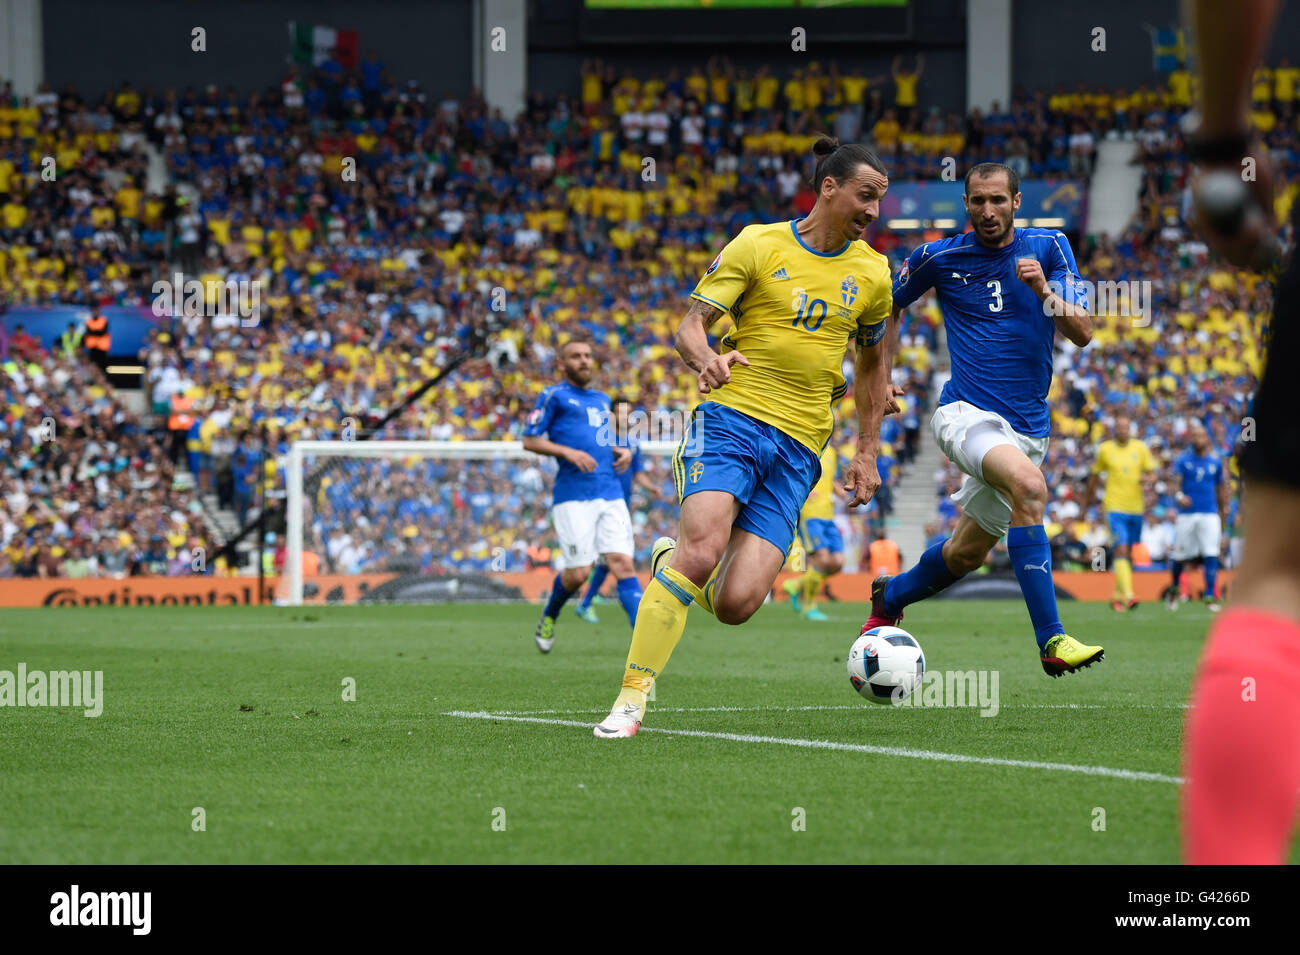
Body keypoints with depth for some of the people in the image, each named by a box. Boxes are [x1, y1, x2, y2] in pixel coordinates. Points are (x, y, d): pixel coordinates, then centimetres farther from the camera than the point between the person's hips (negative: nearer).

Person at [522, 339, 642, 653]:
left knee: (623, 563, -11)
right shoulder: (554, 396, 4)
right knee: (578, 573, -8)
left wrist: (621, 452, 13)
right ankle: (549, 617, 24)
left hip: (611, 494, 5)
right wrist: (569, 452, -13)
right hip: (573, 495, -5)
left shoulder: (602, 400, 23)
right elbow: (530, 441, 0)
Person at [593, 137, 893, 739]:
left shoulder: (871, 272, 12)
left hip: (798, 448, 3)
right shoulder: (759, 245, 1)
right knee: (702, 548, -28)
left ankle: (672, 562, 22)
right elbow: (690, 326, -1)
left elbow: (872, 362, 26)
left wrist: (867, 453, 20)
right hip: (733, 416, -3)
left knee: (736, 603, -13)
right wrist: (707, 360, -24)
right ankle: (632, 697, -19)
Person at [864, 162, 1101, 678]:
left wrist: (1043, 291, -22)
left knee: (967, 552, 13)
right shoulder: (938, 258, -1)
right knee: (1029, 484, -33)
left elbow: (1083, 332, -5)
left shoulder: (1049, 248, 1)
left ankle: (891, 596, 46)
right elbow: (889, 306, 18)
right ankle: (1051, 641, -36)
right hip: (965, 412, -4)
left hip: (1027, 427, 4)